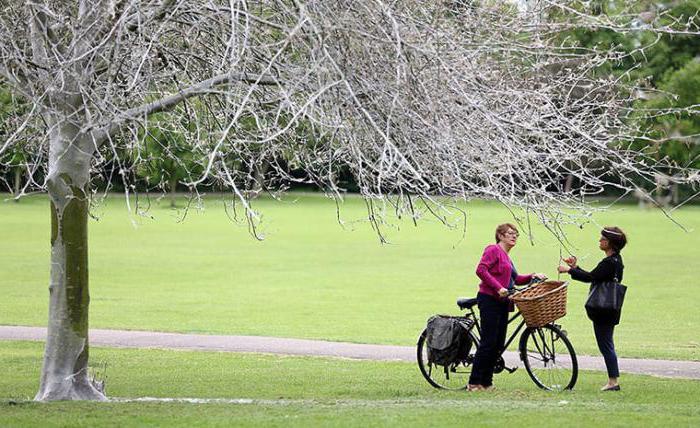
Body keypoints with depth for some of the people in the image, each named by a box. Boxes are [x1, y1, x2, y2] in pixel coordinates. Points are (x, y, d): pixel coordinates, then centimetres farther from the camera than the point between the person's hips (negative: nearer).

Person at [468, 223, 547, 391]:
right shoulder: (493, 250, -7)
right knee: (488, 343, -10)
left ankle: (486, 382, 12)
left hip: (502, 303, 9)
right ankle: (474, 382, -5)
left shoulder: (506, 257, 21)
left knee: (498, 344, 7)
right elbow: (481, 270, -19)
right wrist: (498, 287, -23)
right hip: (489, 300, -9)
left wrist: (533, 276, 8)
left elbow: (515, 279, 22)